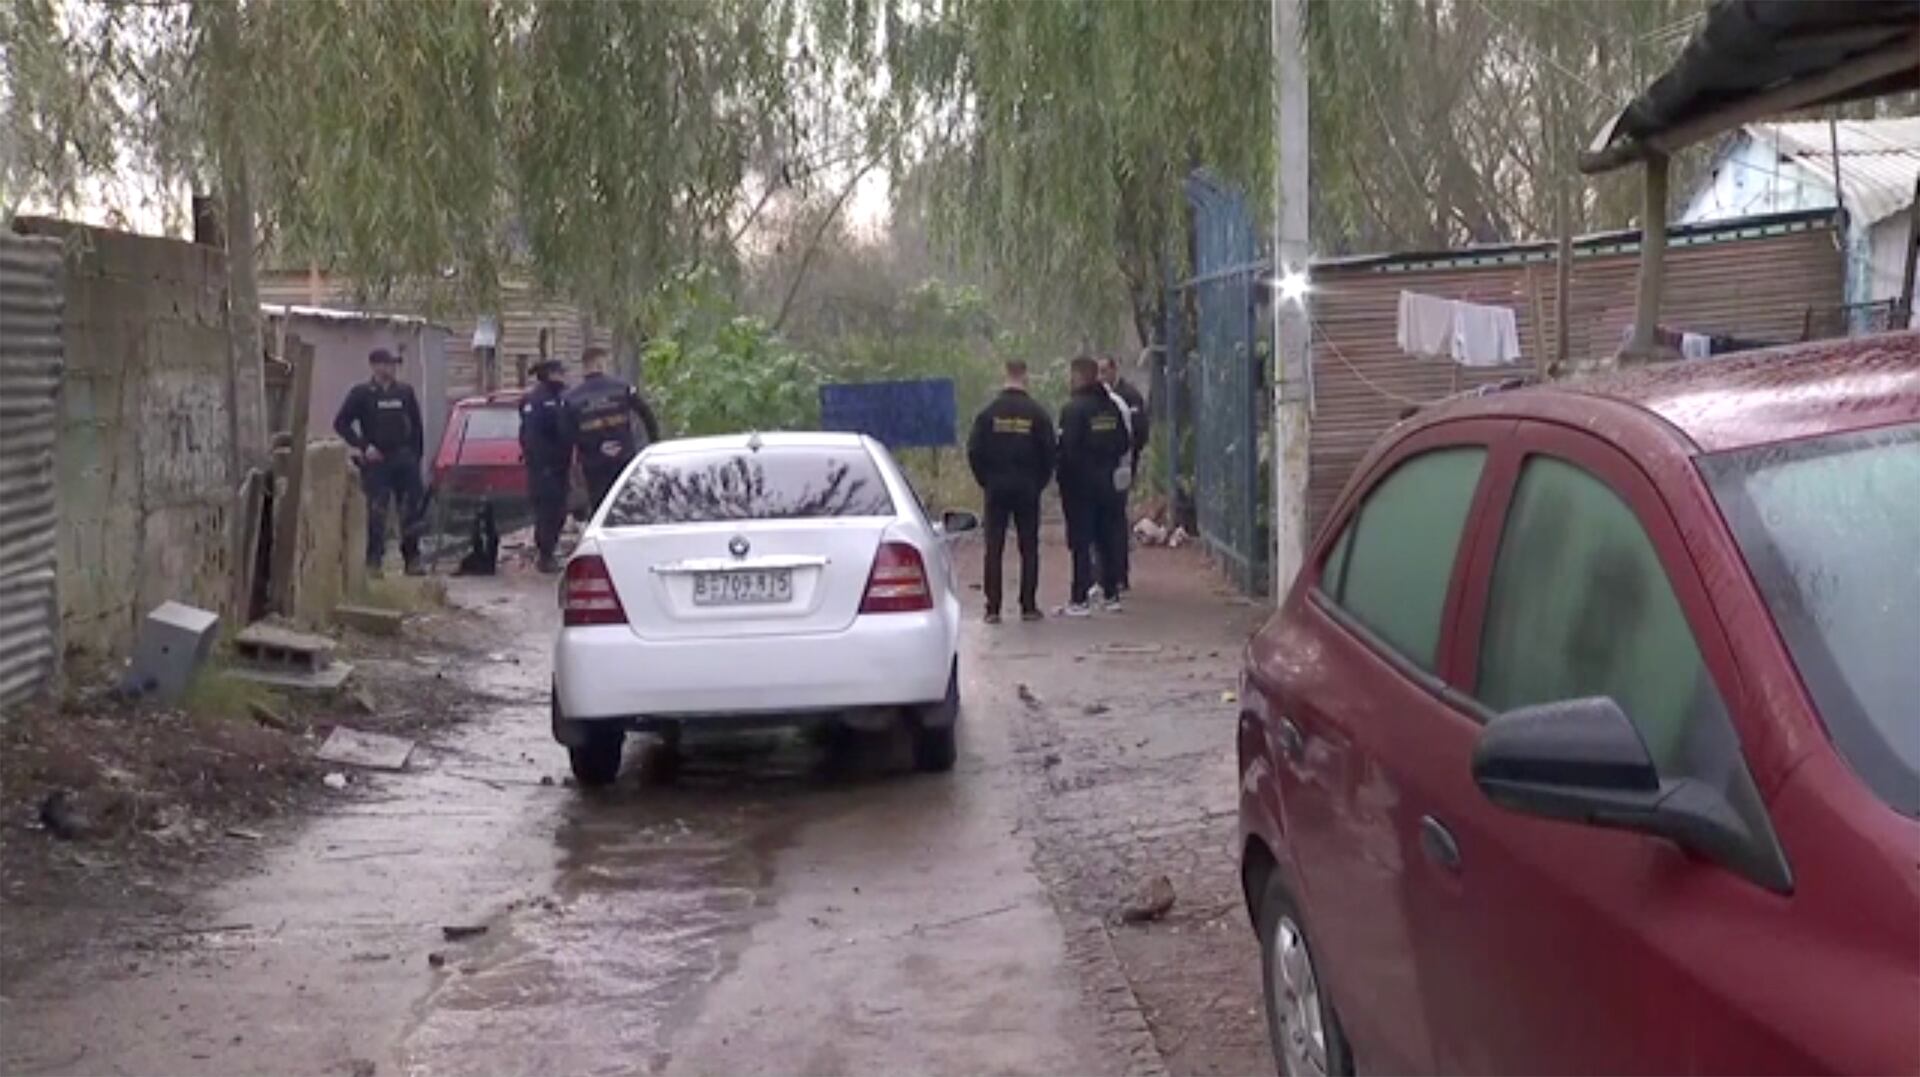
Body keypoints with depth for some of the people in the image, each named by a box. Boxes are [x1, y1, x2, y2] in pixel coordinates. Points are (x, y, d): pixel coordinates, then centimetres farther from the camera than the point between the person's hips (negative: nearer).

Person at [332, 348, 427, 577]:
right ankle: (373, 562, 2)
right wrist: (363, 447, -9)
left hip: (405, 460, 3)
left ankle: (412, 560, 12)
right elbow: (340, 423, -1)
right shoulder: (361, 394, -1)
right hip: (376, 462, -3)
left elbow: (416, 425, 15)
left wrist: (417, 454, 9)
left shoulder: (405, 392, 10)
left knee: (412, 511, 3)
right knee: (376, 513, -4)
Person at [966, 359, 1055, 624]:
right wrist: (1039, 482, 10)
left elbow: (974, 452, -2)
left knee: (994, 549, 3)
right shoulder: (1037, 414, -4)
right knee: (1029, 548, 6)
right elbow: (1049, 453, -2)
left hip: (996, 489, 0)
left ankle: (993, 608, 1)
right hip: (1027, 490, 0)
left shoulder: (988, 413, -3)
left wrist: (985, 481, 9)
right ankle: (1029, 606, 4)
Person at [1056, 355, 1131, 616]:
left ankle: (1079, 599, -5)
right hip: (1107, 483, 7)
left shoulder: (1073, 408, -14)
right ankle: (1111, 594, 17)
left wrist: (1063, 478, -7)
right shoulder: (1112, 406, 8)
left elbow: (1067, 448, -17)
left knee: (1081, 542, -5)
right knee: (1107, 539, 13)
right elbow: (1125, 444, 12)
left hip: (1080, 484, -7)